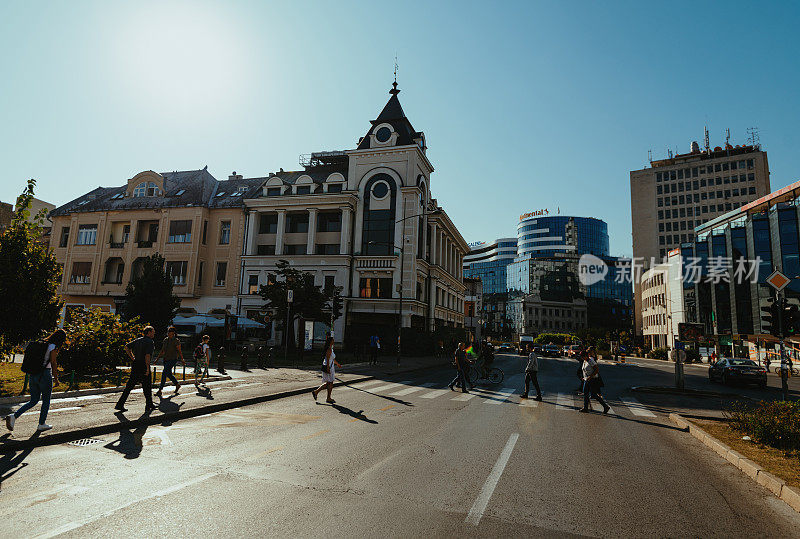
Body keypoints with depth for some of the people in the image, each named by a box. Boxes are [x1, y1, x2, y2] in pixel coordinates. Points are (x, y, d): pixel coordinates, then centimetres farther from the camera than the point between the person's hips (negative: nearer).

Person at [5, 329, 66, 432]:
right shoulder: (53, 347, -12)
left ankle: (13, 416, 2)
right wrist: (56, 378, -2)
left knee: (33, 401, 17)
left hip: (33, 376, 8)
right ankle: (41, 425, 16)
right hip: (45, 376, -7)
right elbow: (53, 364, -12)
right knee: (46, 401, 8)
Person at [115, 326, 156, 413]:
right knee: (147, 387, 6)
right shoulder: (150, 342, -11)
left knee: (129, 386, 11)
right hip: (143, 366, -7)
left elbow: (127, 347, 9)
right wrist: (148, 368, -17)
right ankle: (149, 406, 15)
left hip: (135, 365, 7)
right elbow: (147, 356, -21)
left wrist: (132, 358, 10)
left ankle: (120, 404, 9)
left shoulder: (138, 340, 12)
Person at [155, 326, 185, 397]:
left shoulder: (176, 341, -9)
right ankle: (177, 384, 33)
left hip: (173, 359, -7)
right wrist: (157, 358, 14)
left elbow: (179, 351, -7)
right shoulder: (166, 339, 9)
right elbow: (162, 350, 16)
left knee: (164, 373, -16)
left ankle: (160, 390, -9)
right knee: (169, 374, 14)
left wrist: (182, 360, -9)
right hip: (166, 359, 7)